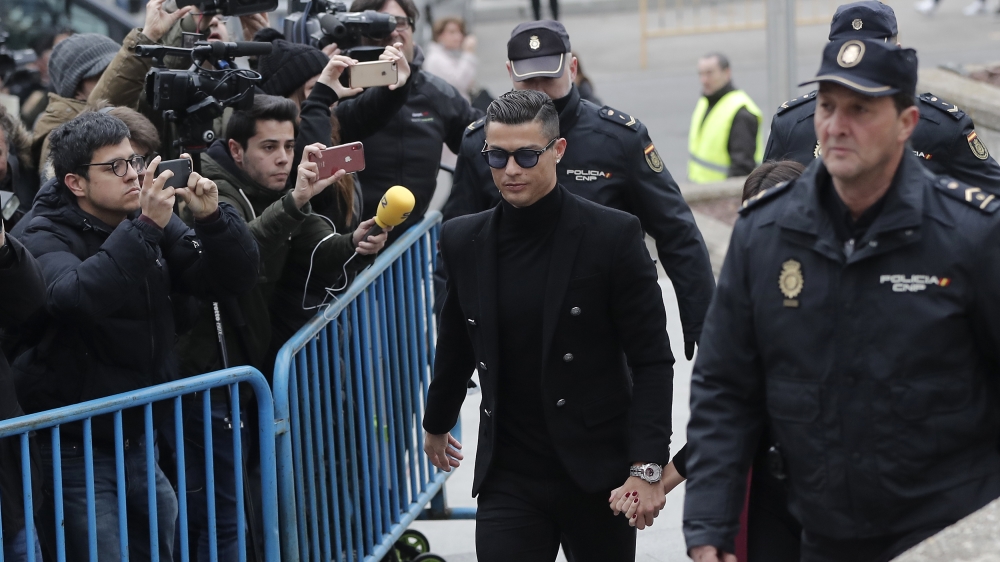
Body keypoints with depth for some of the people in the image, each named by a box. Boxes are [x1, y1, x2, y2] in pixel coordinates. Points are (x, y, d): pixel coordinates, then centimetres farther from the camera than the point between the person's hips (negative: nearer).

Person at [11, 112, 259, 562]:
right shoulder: (45, 238, -11)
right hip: (78, 452, -6)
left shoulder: (153, 225, 4)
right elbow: (77, 297, -33)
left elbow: (236, 279, 0)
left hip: (142, 438, 6)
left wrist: (212, 218, -18)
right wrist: (145, 228, -36)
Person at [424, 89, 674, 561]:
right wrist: (437, 424, 30)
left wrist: (648, 467, -15)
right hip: (508, 481, 2)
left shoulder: (613, 235, -8)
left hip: (598, 473, -2)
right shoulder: (463, 242, 4)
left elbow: (652, 360, -8)